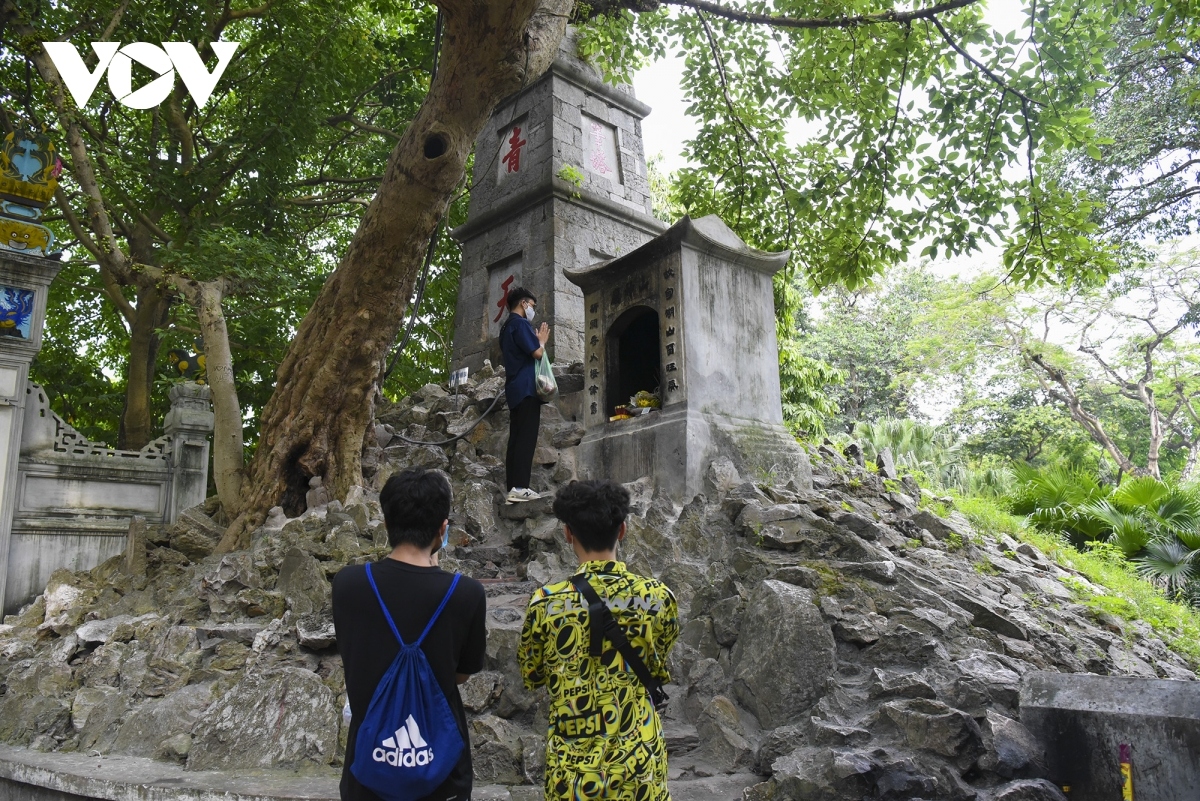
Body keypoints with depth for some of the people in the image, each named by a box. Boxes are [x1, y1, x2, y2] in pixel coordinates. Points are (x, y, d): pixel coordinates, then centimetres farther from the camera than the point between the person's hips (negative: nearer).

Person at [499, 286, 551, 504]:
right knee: (526, 439, -12)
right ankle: (519, 488, -16)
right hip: (526, 387, -10)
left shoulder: (507, 327, 22)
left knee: (516, 439, 5)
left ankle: (512, 489, 3)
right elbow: (537, 353, -14)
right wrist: (542, 341, 5)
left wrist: (536, 342, 21)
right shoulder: (521, 323, -7)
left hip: (515, 389, 10)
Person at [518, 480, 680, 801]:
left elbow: (531, 676, 1)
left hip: (574, 762, -1)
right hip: (640, 760, 1)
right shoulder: (658, 597, -11)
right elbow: (661, 672, 4)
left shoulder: (546, 602, -15)